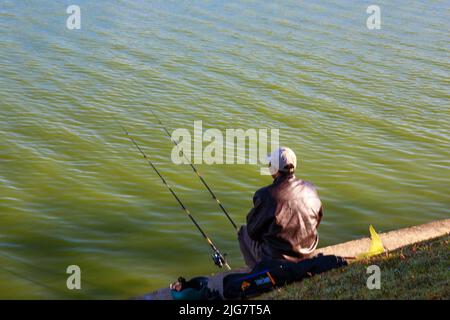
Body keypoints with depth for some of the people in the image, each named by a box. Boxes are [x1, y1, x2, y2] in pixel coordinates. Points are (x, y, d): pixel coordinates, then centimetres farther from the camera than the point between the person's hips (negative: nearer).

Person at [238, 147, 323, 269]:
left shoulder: (266, 195, -24)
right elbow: (317, 220, 7)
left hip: (275, 258, -5)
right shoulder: (310, 189, -8)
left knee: (244, 231, 22)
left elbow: (253, 231, -11)